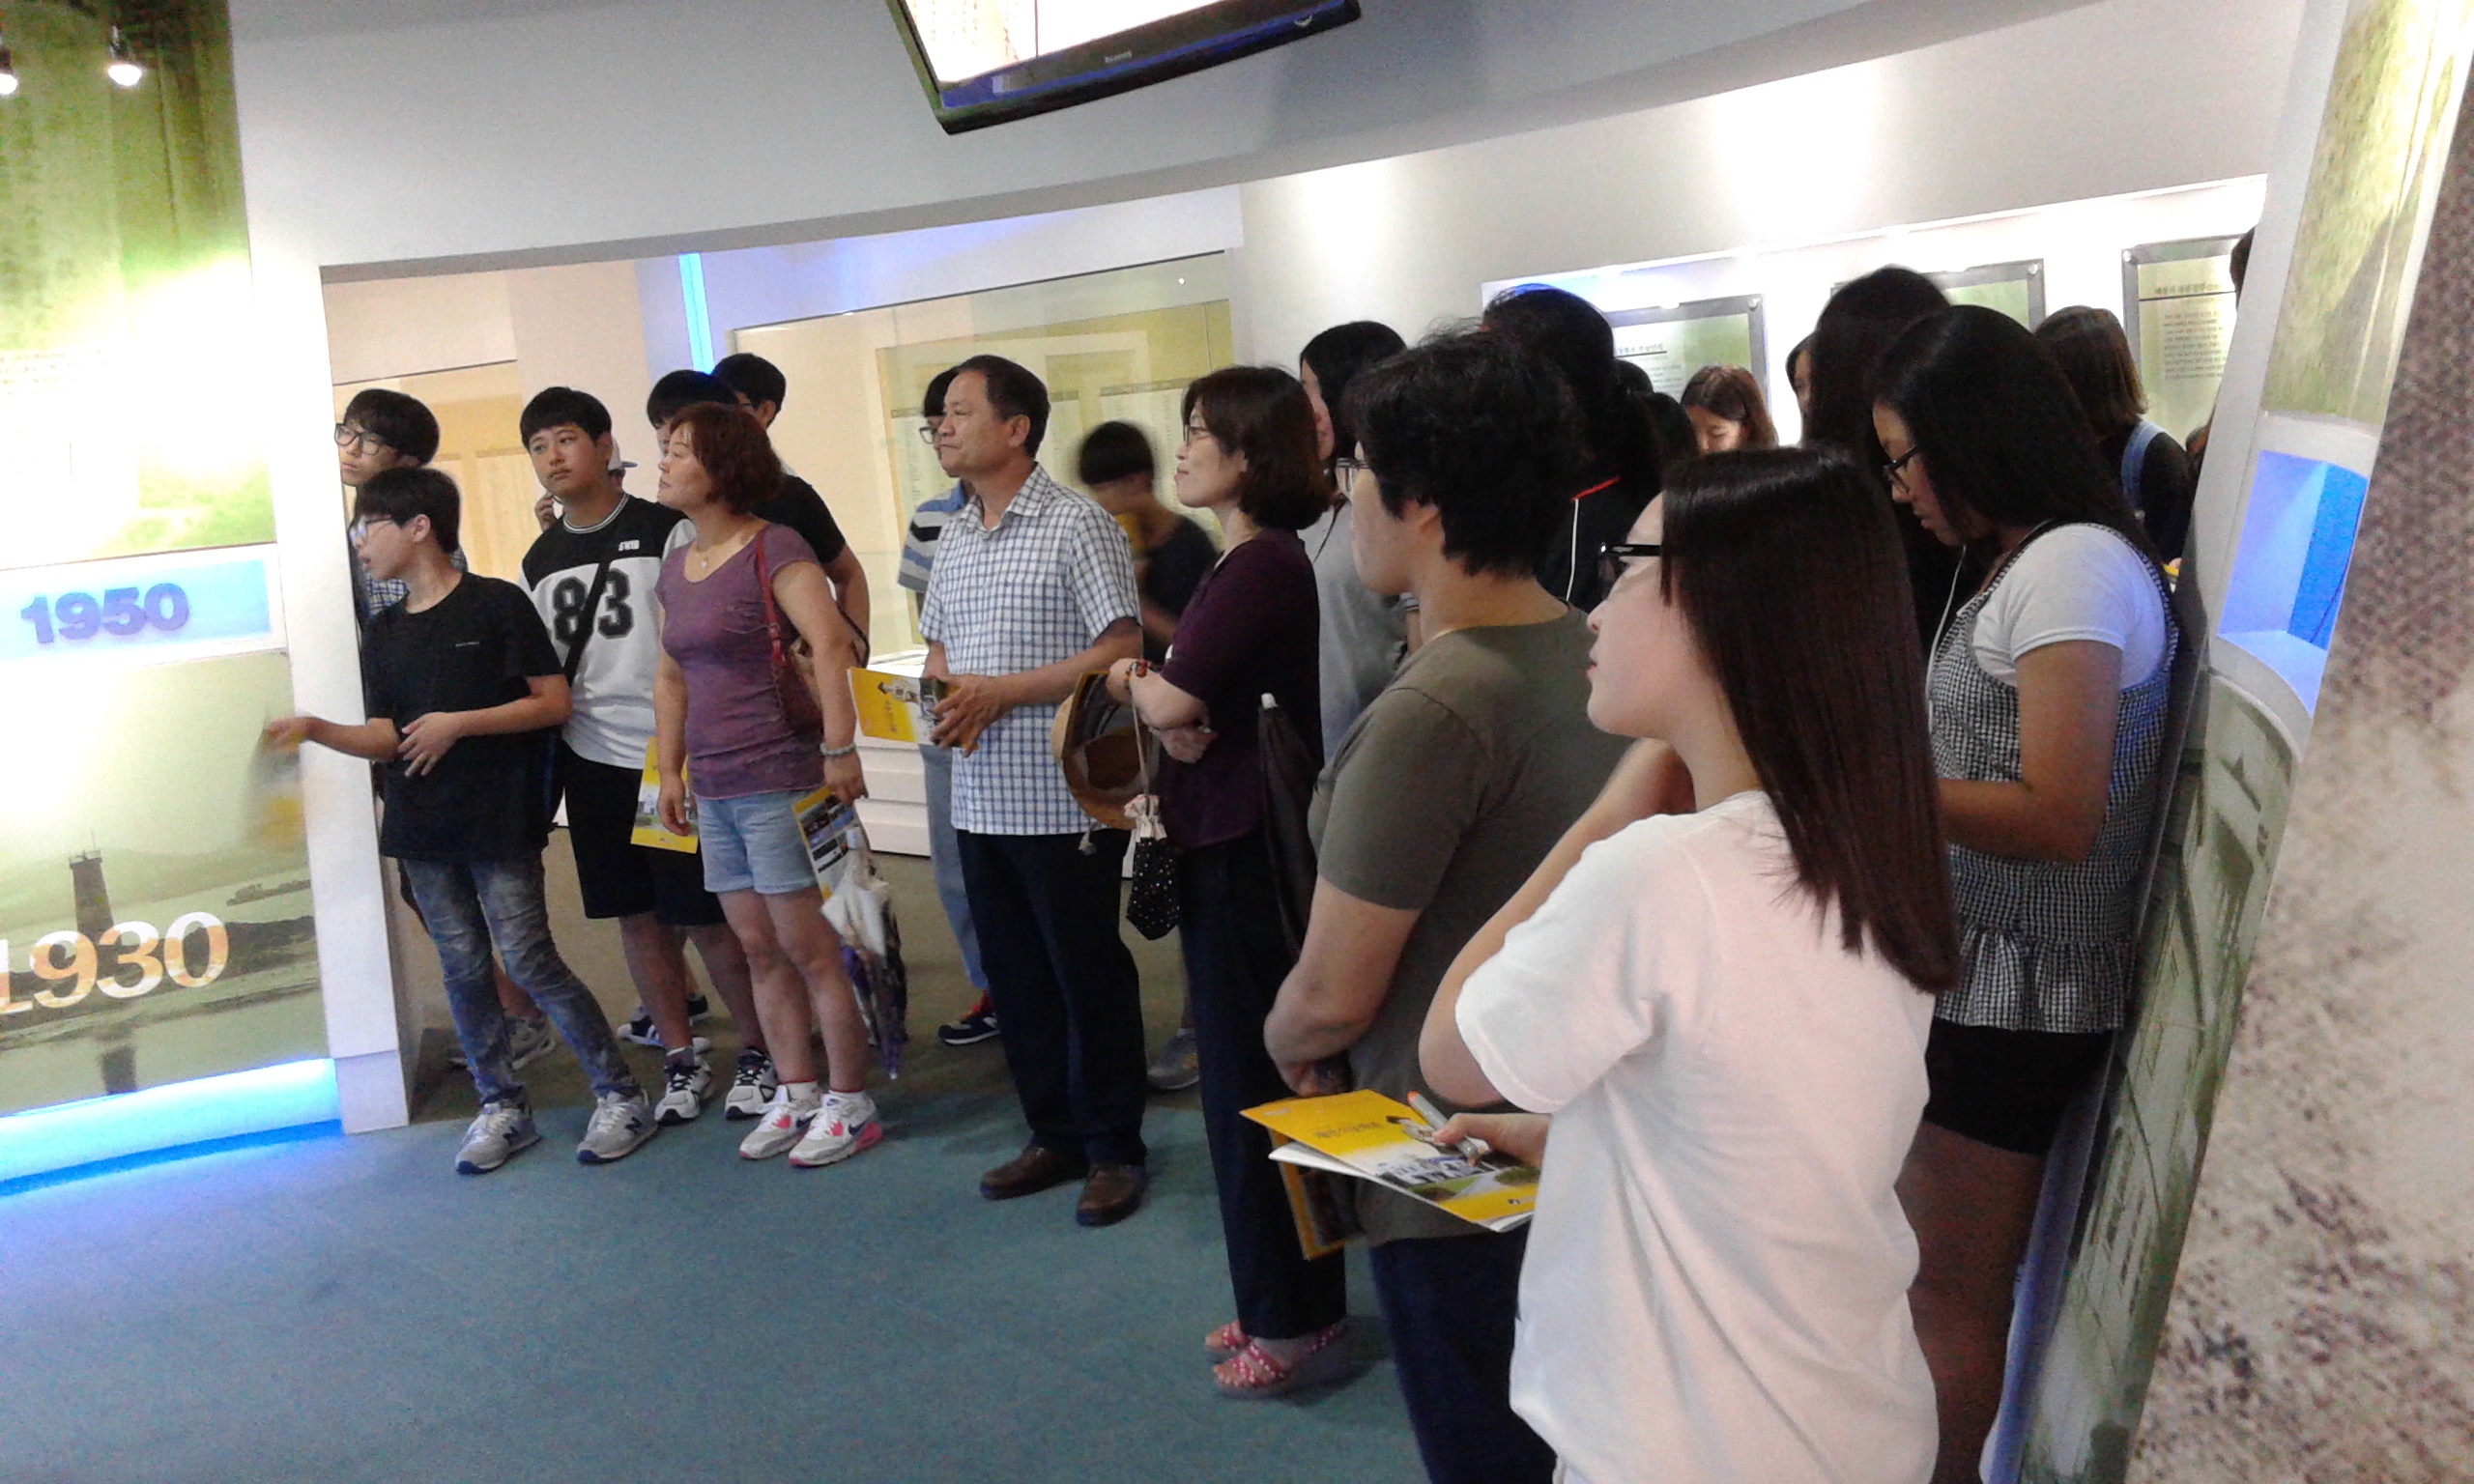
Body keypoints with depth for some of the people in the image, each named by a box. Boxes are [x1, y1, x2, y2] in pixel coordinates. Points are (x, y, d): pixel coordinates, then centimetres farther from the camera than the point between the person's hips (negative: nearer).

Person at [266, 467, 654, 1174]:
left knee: (529, 961, -8)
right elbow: (389, 738, 10)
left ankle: (620, 1095, 3)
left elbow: (552, 703, -8)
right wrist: (316, 730, -6)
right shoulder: (383, 632, 13)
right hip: (423, 827, 6)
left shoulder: (496, 604, -6)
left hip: (500, 822, -6)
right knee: (462, 970, 7)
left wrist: (459, 723, -15)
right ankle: (503, 1107, 19)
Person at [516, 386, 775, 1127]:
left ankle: (759, 1054, 13)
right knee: (637, 917, 10)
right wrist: (541, 765, 10)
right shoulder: (539, 561, 12)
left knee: (709, 915, -3)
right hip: (592, 760, 5)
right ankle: (681, 1061, 22)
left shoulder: (666, 531, -5)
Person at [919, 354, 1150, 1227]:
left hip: (1064, 802, -7)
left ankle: (1115, 1149, 15)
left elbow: (1122, 651, -16)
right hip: (981, 800, 8)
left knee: (1090, 978, 2)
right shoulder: (953, 540, 14)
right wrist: (942, 691, -1)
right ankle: (1055, 1136, 27)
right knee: (1015, 980, 14)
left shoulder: (1077, 526, -10)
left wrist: (1000, 692, -17)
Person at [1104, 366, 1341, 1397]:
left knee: (1253, 1080, 0)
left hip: (1246, 848, -10)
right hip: (1222, 838, 10)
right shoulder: (1252, 560, 14)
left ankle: (1296, 1323, 12)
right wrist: (1168, 703, -9)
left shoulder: (1261, 566, -18)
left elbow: (1173, 702, -23)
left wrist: (1133, 683, -2)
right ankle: (1279, 1301, 30)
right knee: (1248, 1071, 17)